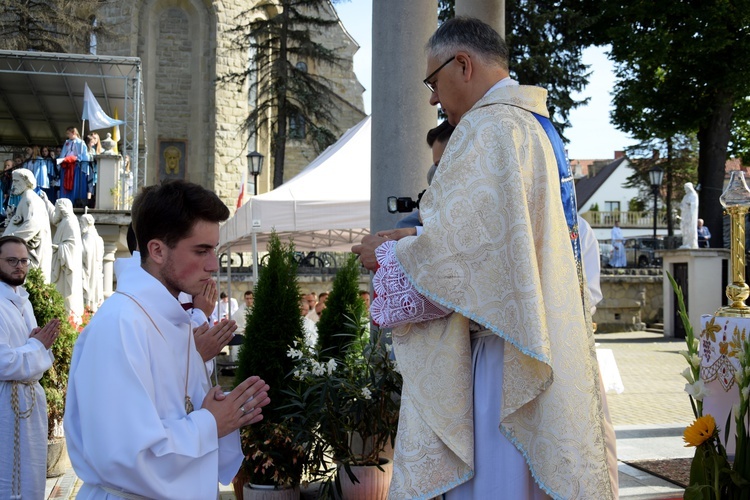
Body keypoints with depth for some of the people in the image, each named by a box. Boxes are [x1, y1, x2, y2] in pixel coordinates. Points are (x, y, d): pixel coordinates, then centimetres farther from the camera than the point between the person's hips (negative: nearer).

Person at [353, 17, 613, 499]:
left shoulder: (488, 128, -15)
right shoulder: (531, 124, 16)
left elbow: (455, 247, -19)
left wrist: (384, 255, -2)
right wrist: (408, 241, 19)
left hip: (502, 348, -10)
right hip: (541, 341, 10)